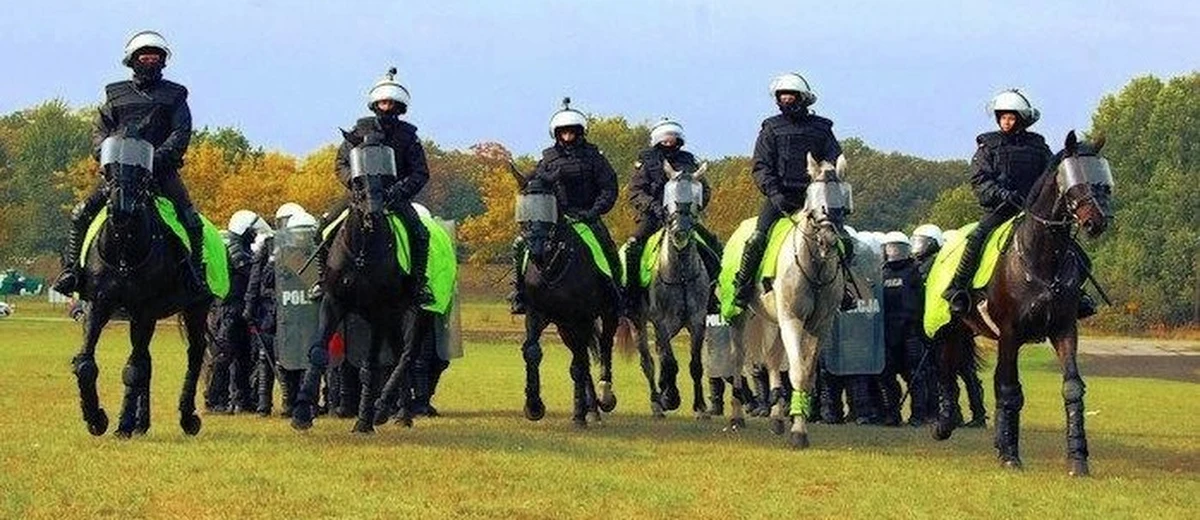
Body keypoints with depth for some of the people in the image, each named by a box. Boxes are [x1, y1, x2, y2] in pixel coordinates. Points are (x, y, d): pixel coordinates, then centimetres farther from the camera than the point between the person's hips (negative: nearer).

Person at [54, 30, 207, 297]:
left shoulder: (174, 96, 11)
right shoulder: (115, 95, 16)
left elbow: (181, 134, 0)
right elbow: (100, 131, 11)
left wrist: (160, 156, -17)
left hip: (162, 168, -1)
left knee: (191, 221, -17)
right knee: (81, 214, -11)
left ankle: (196, 273, -5)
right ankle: (71, 268, -4)